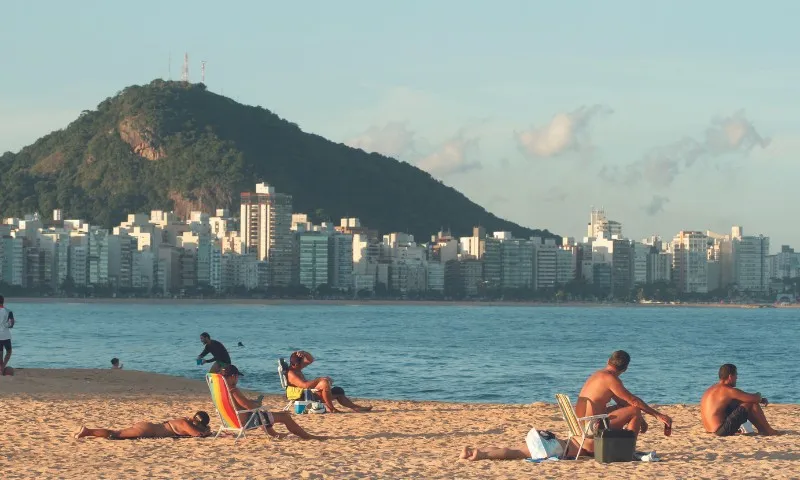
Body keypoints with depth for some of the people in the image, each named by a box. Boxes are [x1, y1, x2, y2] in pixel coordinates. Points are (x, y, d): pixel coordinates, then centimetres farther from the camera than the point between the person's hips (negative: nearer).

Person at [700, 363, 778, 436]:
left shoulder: (713, 388, 15)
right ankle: (768, 431, 8)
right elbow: (755, 399, -14)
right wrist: (761, 399, 10)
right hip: (722, 431, -10)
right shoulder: (728, 390, -14)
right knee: (751, 404, -7)